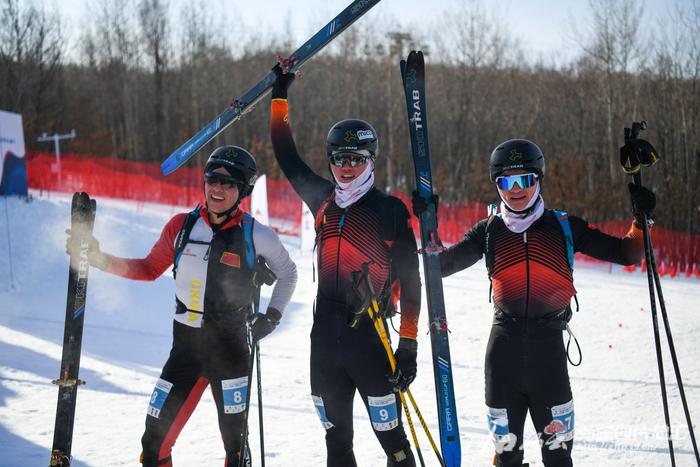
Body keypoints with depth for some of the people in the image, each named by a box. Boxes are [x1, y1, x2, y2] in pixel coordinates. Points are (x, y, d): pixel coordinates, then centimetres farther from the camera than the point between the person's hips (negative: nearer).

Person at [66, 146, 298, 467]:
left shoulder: (256, 236, -6)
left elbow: (288, 273, 11)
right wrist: (100, 260, 3)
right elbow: (150, 269, 13)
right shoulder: (182, 226, 1)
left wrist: (273, 316, 1)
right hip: (186, 345, 3)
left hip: (231, 350, -3)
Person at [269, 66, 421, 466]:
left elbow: (410, 281, -6)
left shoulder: (391, 210, -5)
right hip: (326, 335, 5)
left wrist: (409, 346, -10)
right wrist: (280, 95, 21)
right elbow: (287, 156, 21)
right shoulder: (323, 200, 9)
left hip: (371, 336, -5)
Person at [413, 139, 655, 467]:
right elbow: (441, 265, 4)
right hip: (504, 344, 1)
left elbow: (625, 253, 5)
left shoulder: (564, 227, 3)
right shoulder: (489, 231, 6)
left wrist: (641, 219, -10)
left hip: (548, 345, -1)